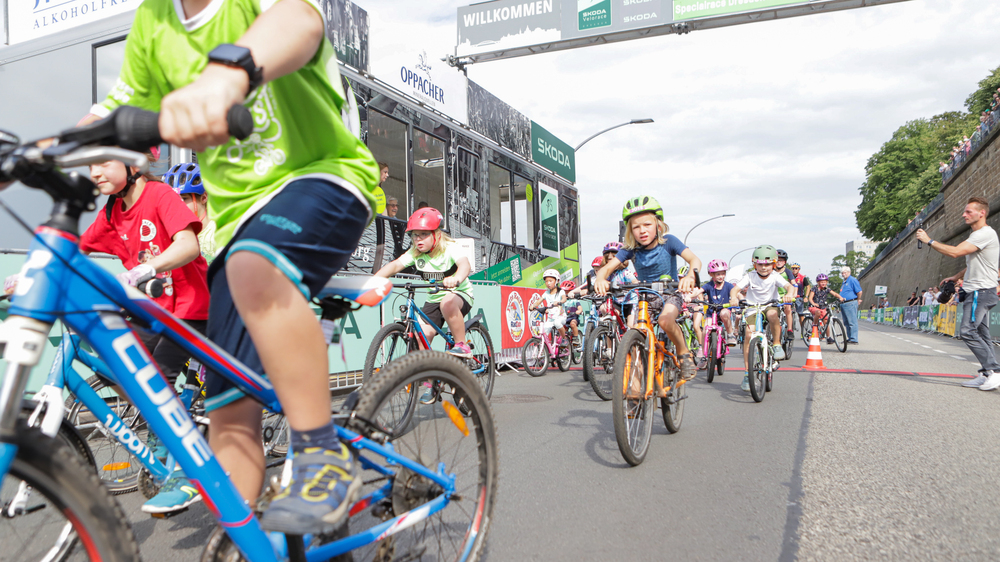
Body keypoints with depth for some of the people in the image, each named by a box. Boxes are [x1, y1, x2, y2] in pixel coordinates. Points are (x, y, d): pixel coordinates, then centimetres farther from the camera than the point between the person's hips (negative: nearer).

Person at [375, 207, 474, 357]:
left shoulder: (449, 248, -18)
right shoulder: (415, 253, -5)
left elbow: (465, 264, -37)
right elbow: (395, 265, -16)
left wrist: (456, 279, -60)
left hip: (460, 295, -5)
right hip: (433, 299, 5)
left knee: (448, 303, -38)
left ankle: (462, 345, -21)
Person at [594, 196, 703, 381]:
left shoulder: (668, 241, -18)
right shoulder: (630, 249, -13)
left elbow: (694, 259, -30)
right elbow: (608, 267, -21)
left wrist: (690, 276, -54)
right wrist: (600, 279, -47)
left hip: (670, 294, -3)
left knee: (665, 320, -34)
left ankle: (684, 352, -6)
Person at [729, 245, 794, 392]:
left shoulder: (775, 277, -11)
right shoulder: (750, 276, -11)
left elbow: (789, 286, -24)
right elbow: (735, 288, -20)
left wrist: (789, 294, -48)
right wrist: (734, 298, -43)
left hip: (770, 305, 0)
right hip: (752, 309, 0)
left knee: (772, 314, -38)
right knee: (749, 334, -19)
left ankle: (777, 345, -13)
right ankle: (747, 373, -11)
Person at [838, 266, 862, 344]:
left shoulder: (852, 280, -9)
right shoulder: (844, 282, 20)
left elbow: (859, 292, -12)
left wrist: (858, 300, -1)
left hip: (850, 304, -10)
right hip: (843, 304, 10)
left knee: (852, 322, -9)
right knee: (846, 323, 12)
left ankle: (854, 339, -8)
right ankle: (850, 338, 19)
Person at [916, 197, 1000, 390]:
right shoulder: (977, 236, 20)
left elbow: (955, 252, -23)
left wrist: (929, 240, -14)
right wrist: (956, 277, 16)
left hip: (981, 291, -11)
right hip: (974, 291, 11)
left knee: (968, 331, -17)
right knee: (980, 334, 9)